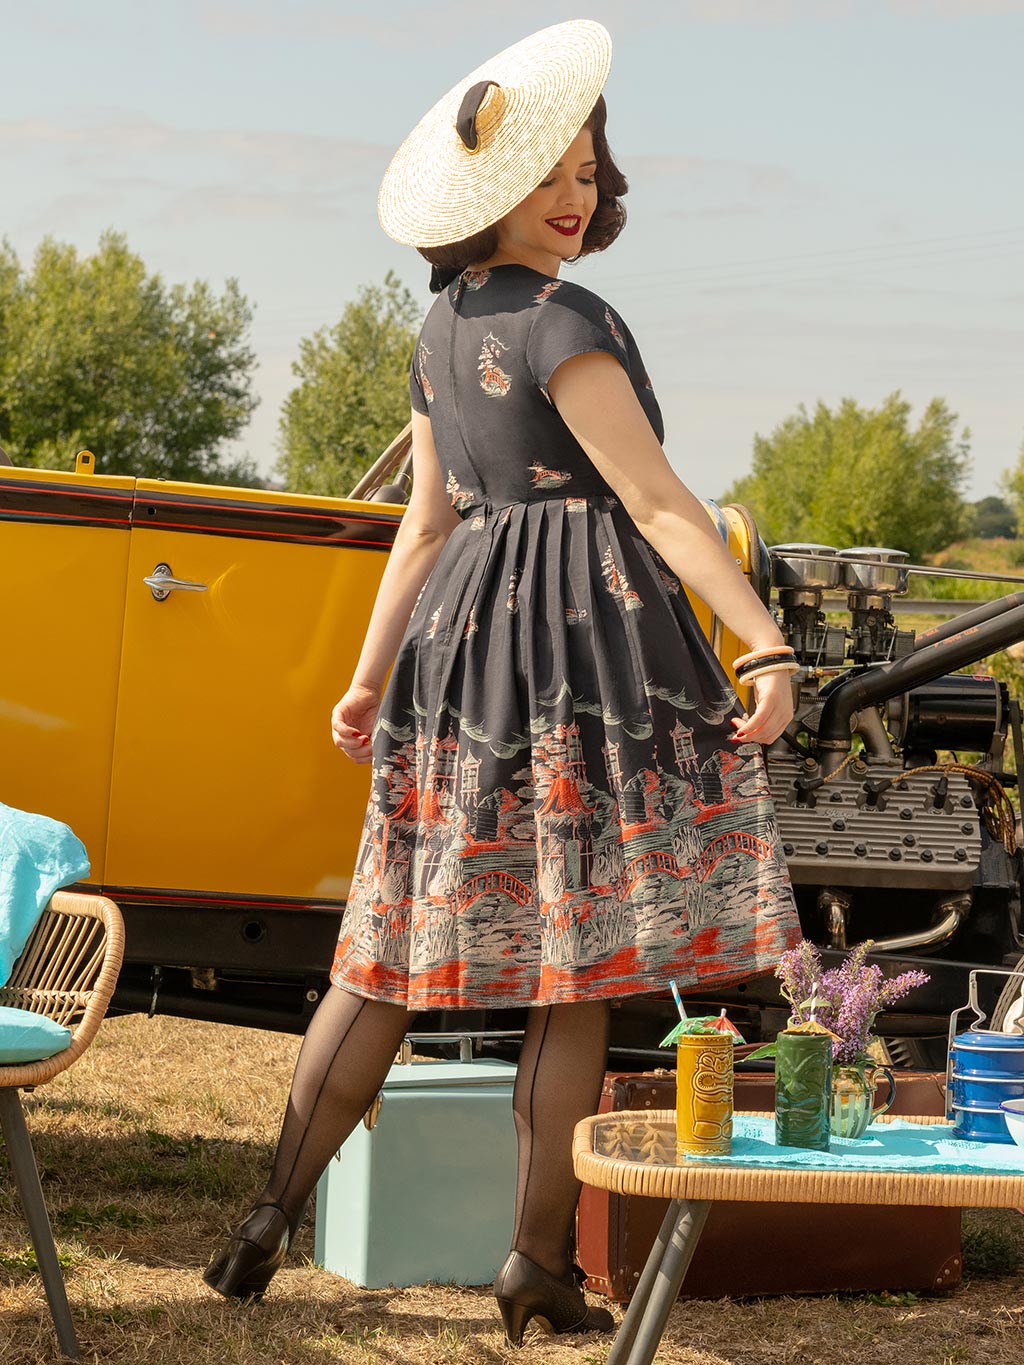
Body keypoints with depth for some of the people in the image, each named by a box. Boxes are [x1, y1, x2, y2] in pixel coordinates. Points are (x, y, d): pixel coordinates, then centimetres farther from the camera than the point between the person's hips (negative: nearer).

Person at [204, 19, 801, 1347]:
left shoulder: (442, 330, 16)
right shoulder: (563, 322, -9)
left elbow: (426, 522, 17)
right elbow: (658, 500, -15)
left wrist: (370, 678, 19)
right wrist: (768, 644, -18)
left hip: (463, 637, 8)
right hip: (587, 637, -8)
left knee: (403, 944, 11)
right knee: (580, 966, -1)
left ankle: (274, 1217, 10)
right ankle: (543, 1265, 3)